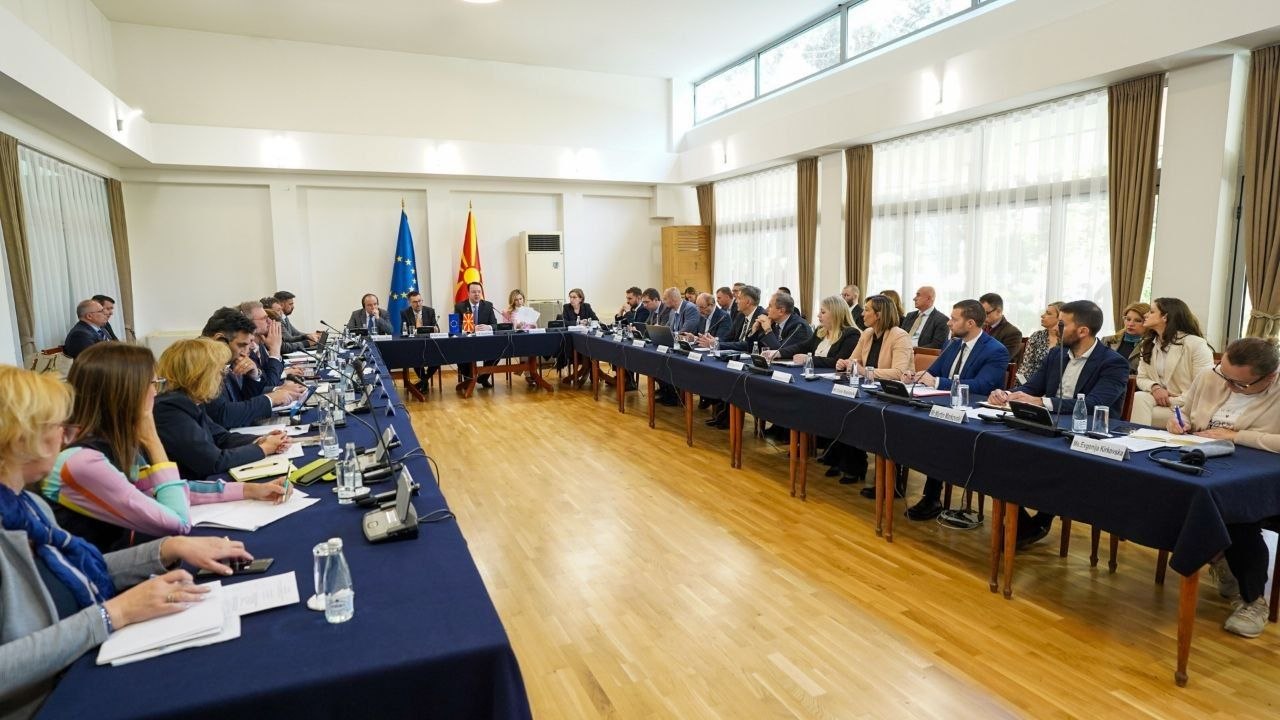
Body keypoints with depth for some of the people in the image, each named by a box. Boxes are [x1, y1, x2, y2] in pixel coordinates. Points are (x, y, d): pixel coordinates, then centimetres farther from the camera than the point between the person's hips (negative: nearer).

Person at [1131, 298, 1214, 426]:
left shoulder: (1195, 344, -10)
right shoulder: (1148, 343, 11)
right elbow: (1141, 378, 9)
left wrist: (1176, 402, -20)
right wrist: (1155, 387, -13)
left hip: (1186, 405, -5)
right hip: (1162, 400, 5)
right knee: (1139, 397, -28)